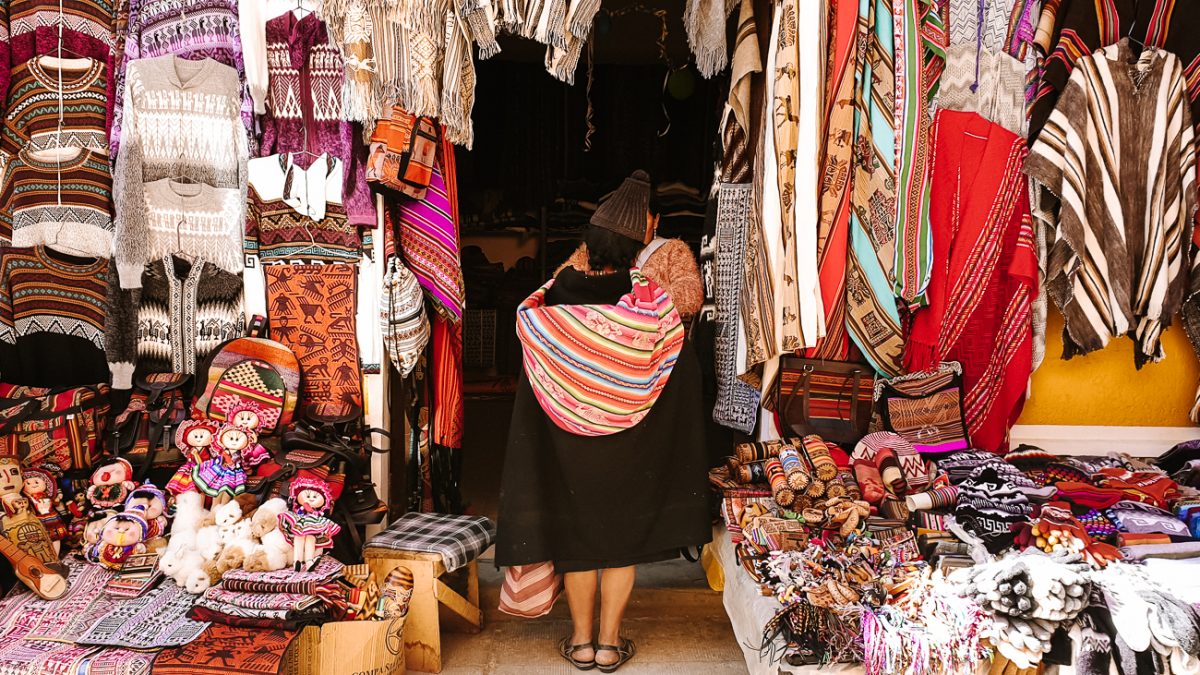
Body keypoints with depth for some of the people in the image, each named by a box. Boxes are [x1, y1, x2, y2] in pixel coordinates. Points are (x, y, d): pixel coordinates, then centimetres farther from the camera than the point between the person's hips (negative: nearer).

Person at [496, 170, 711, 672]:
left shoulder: (550, 306, -14)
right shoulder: (655, 309, -15)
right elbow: (679, 386, -6)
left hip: (568, 447, 0)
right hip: (632, 451, 0)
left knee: (575, 535, 15)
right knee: (623, 535, 14)